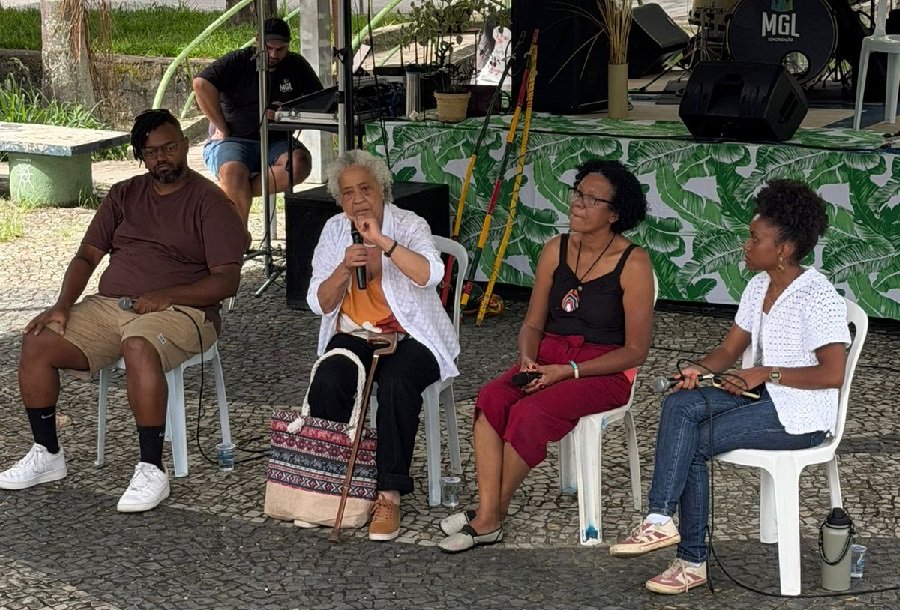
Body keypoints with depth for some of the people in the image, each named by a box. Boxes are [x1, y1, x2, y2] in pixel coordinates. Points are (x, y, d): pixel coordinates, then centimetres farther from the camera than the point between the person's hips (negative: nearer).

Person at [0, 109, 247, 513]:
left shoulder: (209, 202, -1)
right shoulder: (123, 196, 17)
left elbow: (226, 281, -9)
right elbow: (87, 255, 13)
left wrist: (166, 296, -21)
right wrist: (62, 306, -4)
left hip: (178, 311, -6)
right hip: (108, 305, 6)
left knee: (139, 347, -39)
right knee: (36, 344, -14)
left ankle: (151, 470, -32)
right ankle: (46, 455, 3)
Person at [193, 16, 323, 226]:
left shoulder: (296, 66, 11)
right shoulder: (238, 62, -2)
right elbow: (202, 84, -16)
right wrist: (222, 128, -15)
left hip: (276, 141, 4)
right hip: (232, 141, -4)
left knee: (300, 163, -30)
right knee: (233, 172, -37)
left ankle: (233, 195, -28)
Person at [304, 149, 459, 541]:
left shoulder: (409, 226, -4)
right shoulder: (334, 231, 8)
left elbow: (430, 275, -25)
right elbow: (319, 303, 2)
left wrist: (381, 240, -31)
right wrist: (345, 267, -16)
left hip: (410, 337, -3)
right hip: (354, 335, 3)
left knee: (396, 384, -34)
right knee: (327, 381, -28)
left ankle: (390, 495, -28)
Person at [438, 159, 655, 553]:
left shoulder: (633, 264, -10)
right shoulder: (557, 250, 6)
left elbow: (635, 350, -11)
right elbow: (533, 324, 11)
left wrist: (569, 371, -19)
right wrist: (528, 359, -11)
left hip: (605, 371, -5)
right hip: (549, 356, 5)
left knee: (528, 414, -30)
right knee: (490, 399, -25)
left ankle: (492, 517, -13)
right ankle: (487, 514, -26)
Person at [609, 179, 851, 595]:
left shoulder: (818, 298, -16)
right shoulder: (759, 286, 11)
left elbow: (832, 374, -21)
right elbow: (730, 349, 12)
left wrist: (767, 373, -19)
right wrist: (701, 369, -9)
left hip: (799, 414, -8)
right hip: (760, 395, 8)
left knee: (691, 443, -23)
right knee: (679, 405, -18)